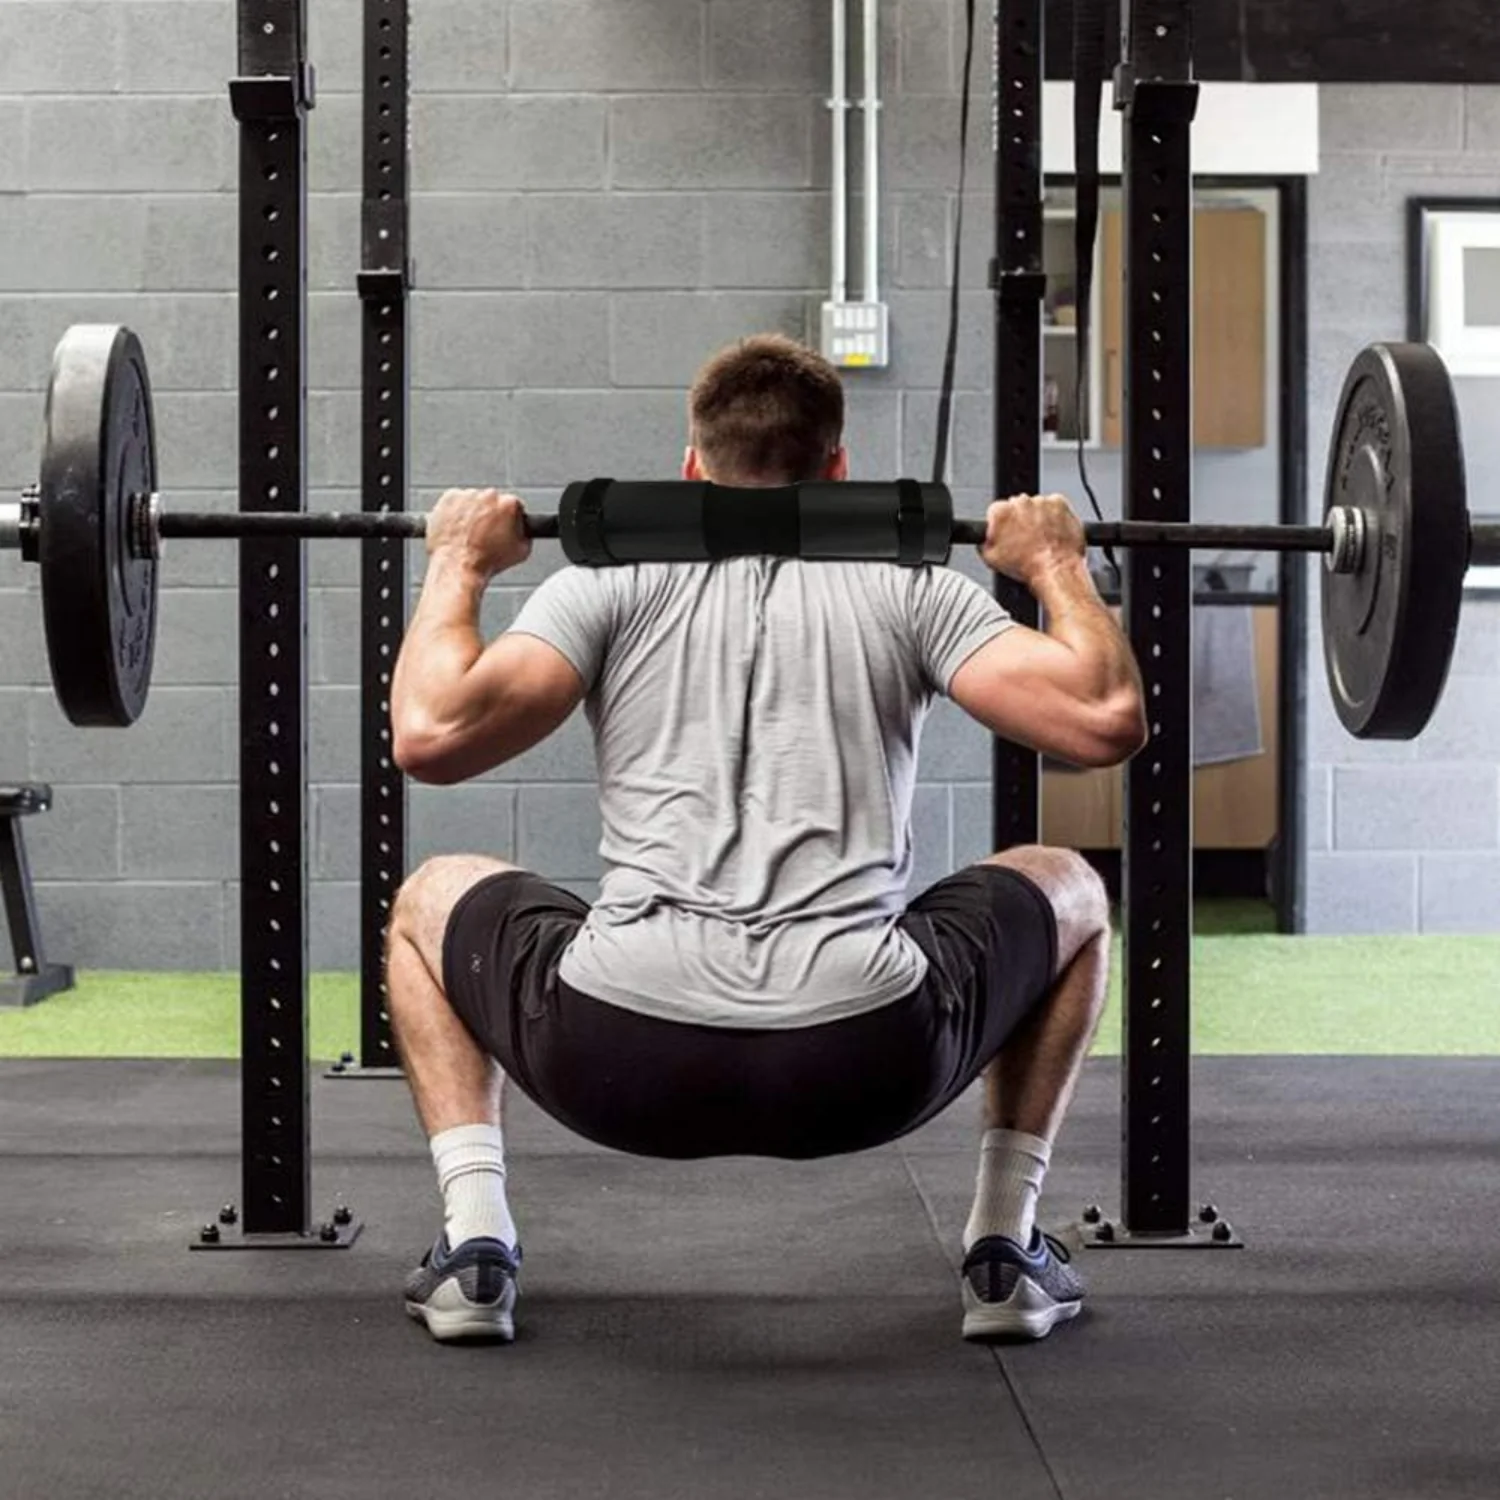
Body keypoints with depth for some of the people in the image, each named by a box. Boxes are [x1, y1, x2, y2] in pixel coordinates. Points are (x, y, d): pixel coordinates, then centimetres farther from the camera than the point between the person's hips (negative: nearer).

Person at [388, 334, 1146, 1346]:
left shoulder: (613, 578, 14)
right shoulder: (910, 587, 15)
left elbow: (431, 737, 2)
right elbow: (1107, 721, 4)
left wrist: (458, 566, 20)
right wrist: (1058, 566, 22)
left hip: (624, 1059, 0)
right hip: (870, 1066, 0)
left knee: (430, 903, 32)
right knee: (1070, 894, 30)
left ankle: (476, 1243, 17)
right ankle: (1007, 1248, 23)